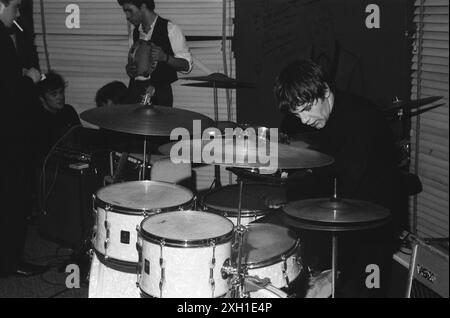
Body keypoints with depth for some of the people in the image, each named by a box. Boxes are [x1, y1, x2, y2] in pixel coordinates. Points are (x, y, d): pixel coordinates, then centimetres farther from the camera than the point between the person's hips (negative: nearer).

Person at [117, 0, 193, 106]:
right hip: (135, 92, 5)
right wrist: (130, 70, -1)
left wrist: (164, 57, -22)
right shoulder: (135, 32, 13)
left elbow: (187, 65, -6)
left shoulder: (170, 29, -5)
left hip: (160, 93, -5)